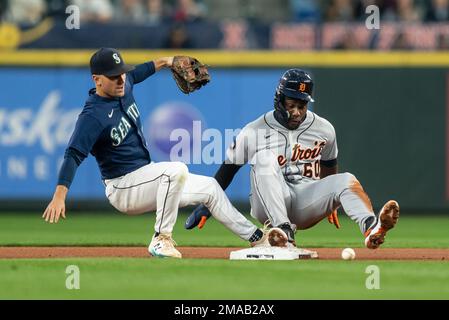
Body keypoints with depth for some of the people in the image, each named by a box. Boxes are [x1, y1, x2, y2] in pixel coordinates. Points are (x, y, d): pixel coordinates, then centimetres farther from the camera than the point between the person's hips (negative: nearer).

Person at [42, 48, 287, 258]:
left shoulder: (124, 87, 1)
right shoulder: (92, 116, -25)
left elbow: (134, 74, 26)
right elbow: (73, 155, -33)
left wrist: (163, 62, 35)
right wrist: (59, 196, -44)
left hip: (144, 180, 10)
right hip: (122, 188, -10)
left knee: (210, 187, 18)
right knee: (177, 170, -34)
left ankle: (256, 237, 29)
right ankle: (161, 239, -25)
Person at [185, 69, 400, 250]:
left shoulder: (324, 130, 5)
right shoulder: (253, 132, -4)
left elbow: (328, 166, 21)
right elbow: (228, 168, 3)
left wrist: (330, 202, 30)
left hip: (307, 204, 2)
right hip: (267, 206, -2)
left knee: (346, 180, -24)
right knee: (265, 158, -29)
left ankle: (371, 228, -55)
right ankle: (284, 231, -41)